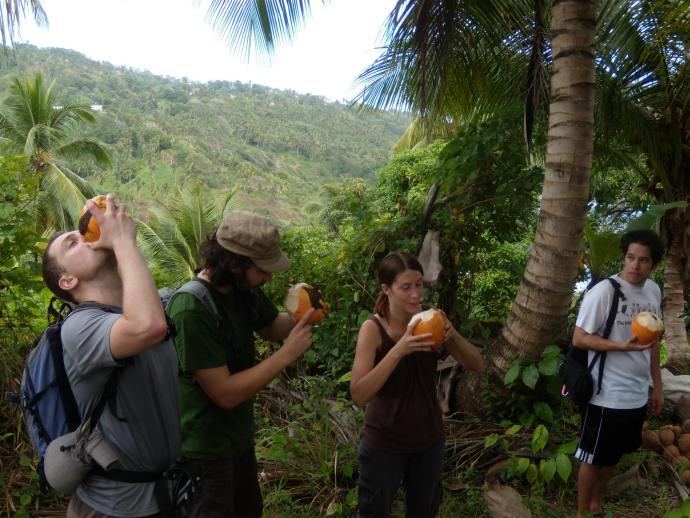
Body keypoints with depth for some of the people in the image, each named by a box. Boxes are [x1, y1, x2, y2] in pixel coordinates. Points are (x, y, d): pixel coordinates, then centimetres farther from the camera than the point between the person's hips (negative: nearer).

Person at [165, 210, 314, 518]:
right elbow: (225, 393, -28)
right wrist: (287, 354, -26)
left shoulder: (242, 287, -7)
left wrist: (299, 317, -10)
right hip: (206, 450, -8)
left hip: (239, 437, 8)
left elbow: (270, 328, 11)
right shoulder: (191, 310, -29)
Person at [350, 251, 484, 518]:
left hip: (429, 439, 4)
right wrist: (399, 350, -38)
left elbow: (477, 365, -7)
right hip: (384, 443, -4)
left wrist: (453, 335, -26)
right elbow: (358, 395, -29)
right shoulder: (373, 329, -21)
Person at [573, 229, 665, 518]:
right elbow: (579, 339, -17)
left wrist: (657, 385, 14)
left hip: (638, 395, 7)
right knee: (594, 458, 9)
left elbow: (653, 340, 13)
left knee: (614, 456, 21)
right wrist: (623, 346, -29)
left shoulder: (654, 291, 3)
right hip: (607, 396, -6)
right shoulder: (604, 291, -19)